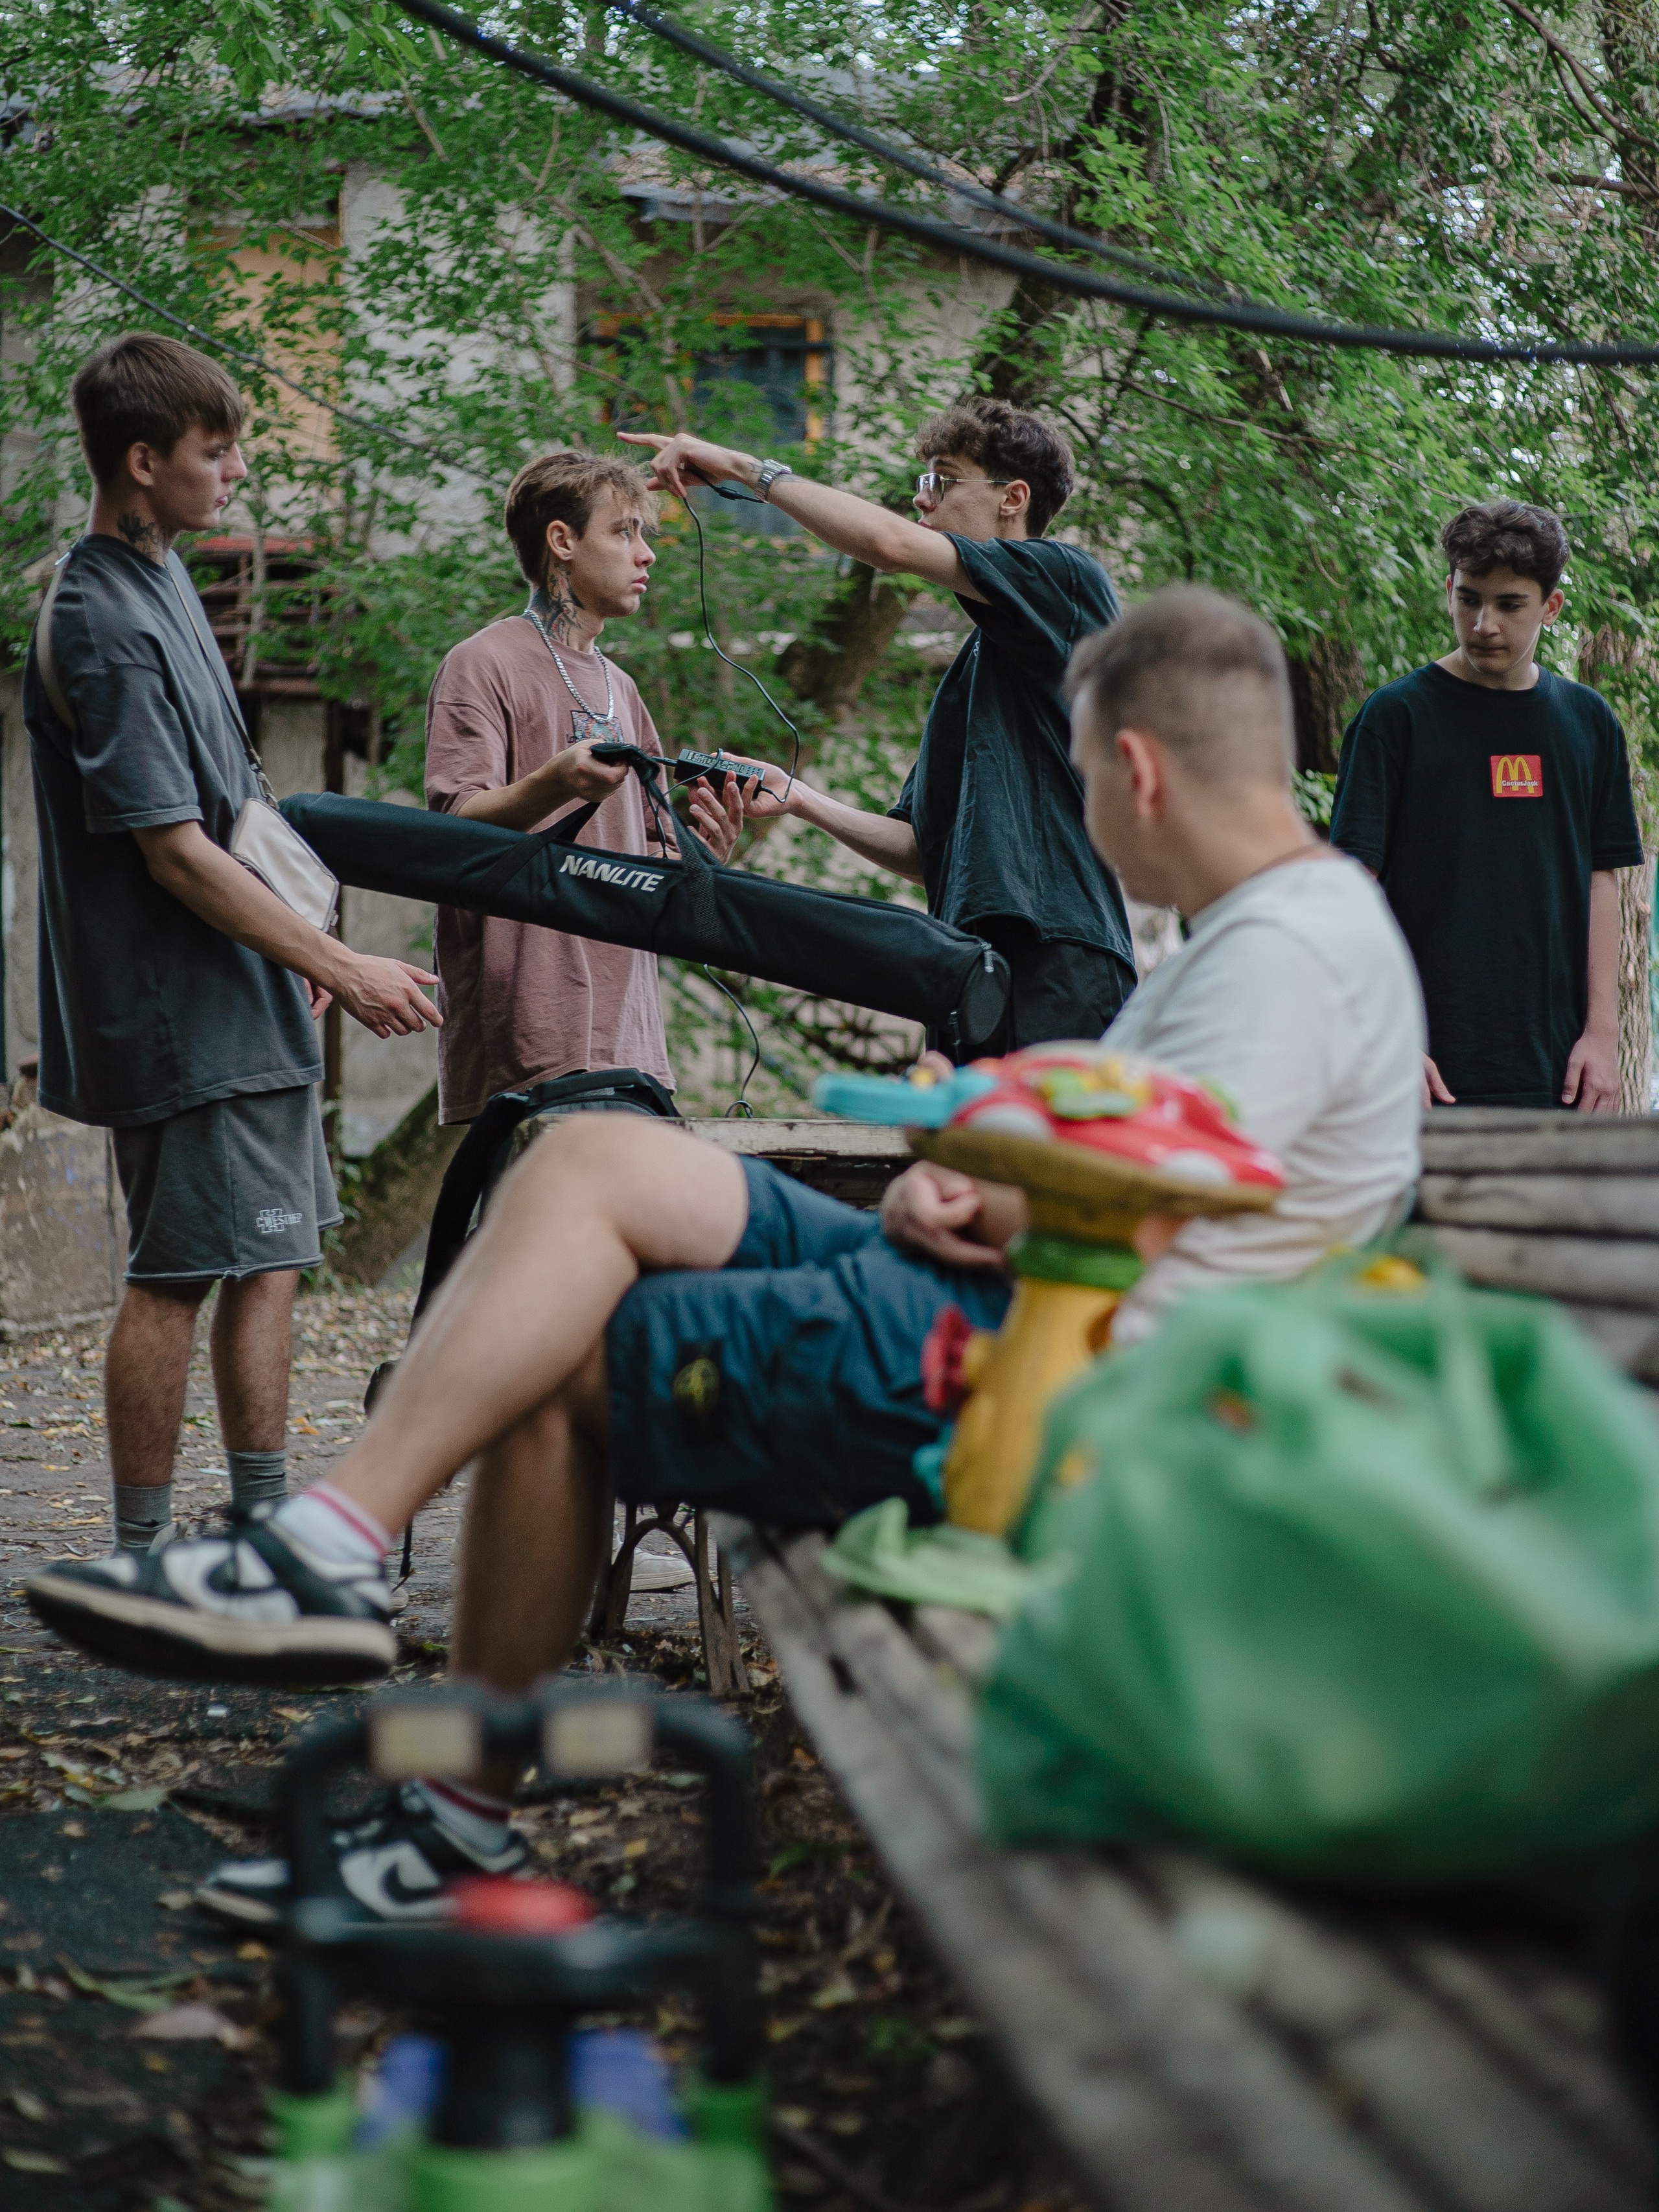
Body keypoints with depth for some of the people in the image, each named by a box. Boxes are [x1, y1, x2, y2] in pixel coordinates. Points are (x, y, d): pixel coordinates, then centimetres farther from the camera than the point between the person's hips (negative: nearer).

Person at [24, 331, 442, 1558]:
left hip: (252, 1003, 9)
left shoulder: (163, 576, 12)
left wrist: (298, 952, 19)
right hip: (186, 1018, -9)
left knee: (268, 1260, 11)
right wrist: (342, 967, -16)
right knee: (177, 1277, -3)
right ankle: (144, 1563, 5)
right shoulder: (101, 625, -18)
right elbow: (172, 852, -20)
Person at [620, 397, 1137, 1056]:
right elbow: (926, 852, 24)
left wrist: (748, 468, -4)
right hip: (970, 976, 8)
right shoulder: (974, 664, 26)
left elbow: (890, 543, -14)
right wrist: (801, 799, 13)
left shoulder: (1063, 577, 1)